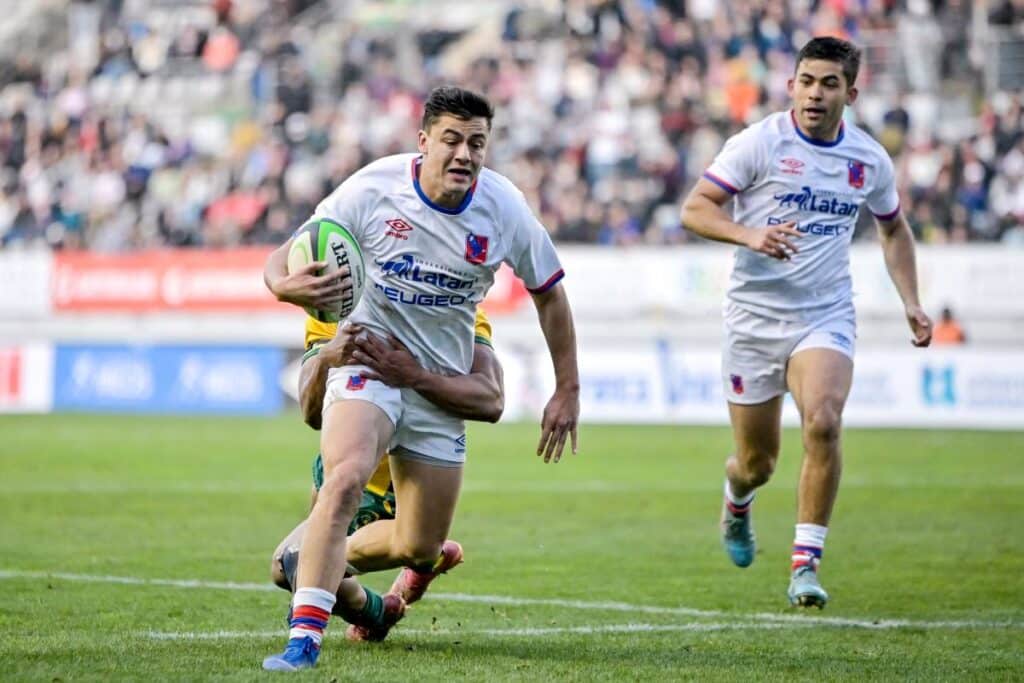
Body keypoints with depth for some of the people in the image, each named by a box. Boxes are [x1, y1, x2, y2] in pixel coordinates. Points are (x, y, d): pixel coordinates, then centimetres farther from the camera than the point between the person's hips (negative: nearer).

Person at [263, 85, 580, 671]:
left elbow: (549, 292, 6)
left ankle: (324, 567, 36)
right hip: (367, 360, -3)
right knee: (346, 479, -32)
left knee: (420, 548, 6)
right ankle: (305, 636, -32)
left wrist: (568, 390, 7)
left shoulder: (505, 210, -9)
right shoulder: (373, 189, -15)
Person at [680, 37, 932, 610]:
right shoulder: (760, 143, -8)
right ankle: (737, 502, 46)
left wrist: (911, 302, 12)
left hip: (826, 318, 1)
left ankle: (806, 564, -19)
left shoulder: (870, 159, 4)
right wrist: (750, 236, -27)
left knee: (823, 422, -26)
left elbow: (894, 228, 22)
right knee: (757, 463, 7)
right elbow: (695, 208, -10)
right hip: (756, 318, -1)